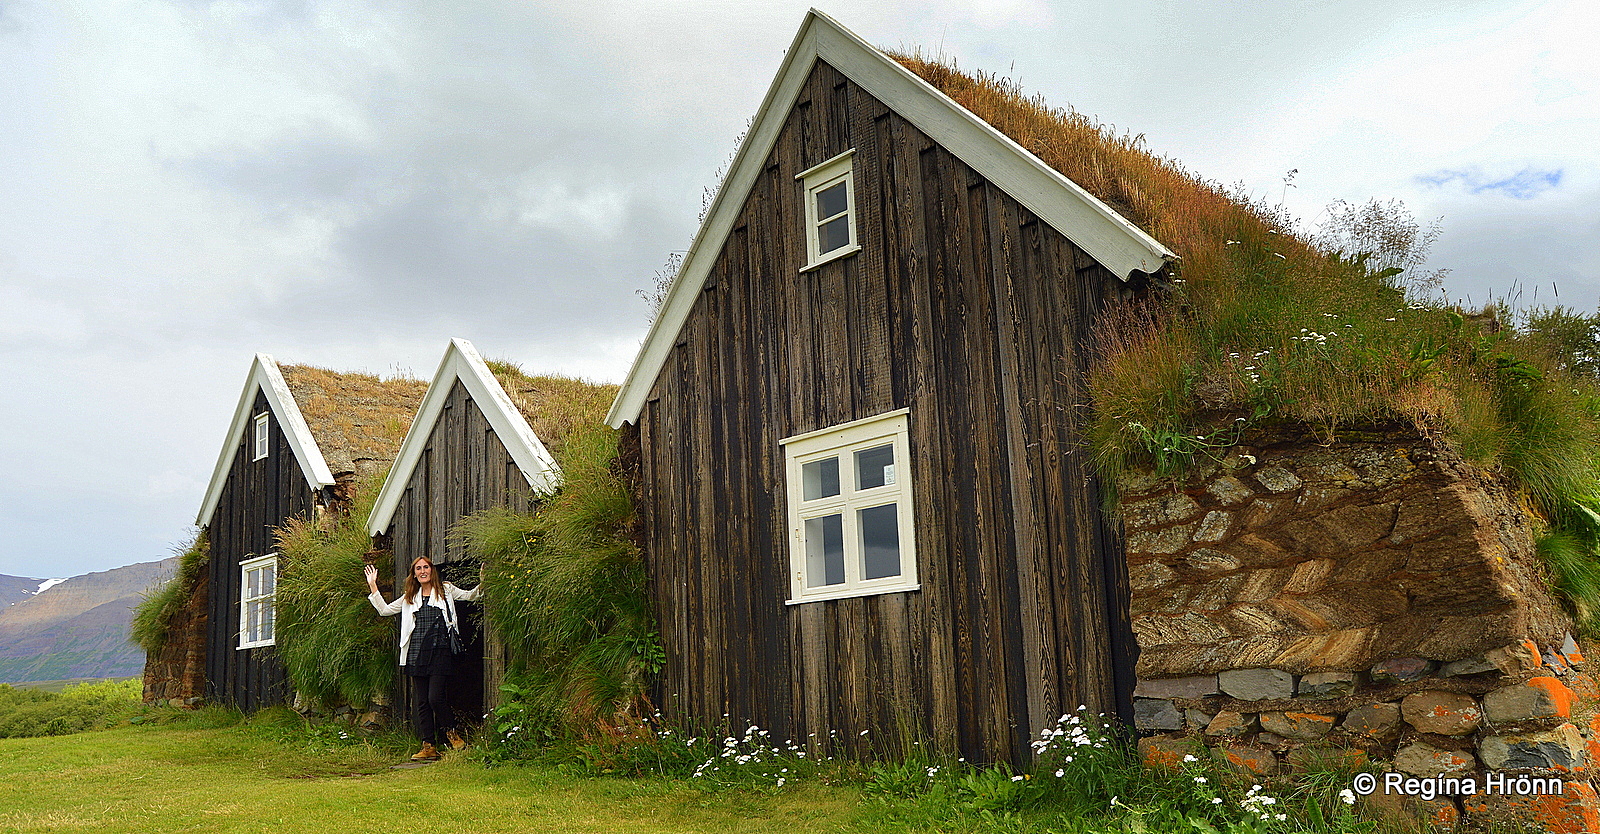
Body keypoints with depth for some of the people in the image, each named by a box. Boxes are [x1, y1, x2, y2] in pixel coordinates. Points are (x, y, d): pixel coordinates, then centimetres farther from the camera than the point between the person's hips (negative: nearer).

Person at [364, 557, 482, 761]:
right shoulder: (410, 597, 19)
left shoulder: (445, 590, 8)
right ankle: (429, 746, 9)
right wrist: (373, 587, 17)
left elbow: (469, 596, 6)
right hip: (417, 653, 4)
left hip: (440, 651, -4)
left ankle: (451, 732, 10)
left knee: (435, 697, -13)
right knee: (421, 702, 4)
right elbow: (385, 610, 22)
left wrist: (481, 584, -13)